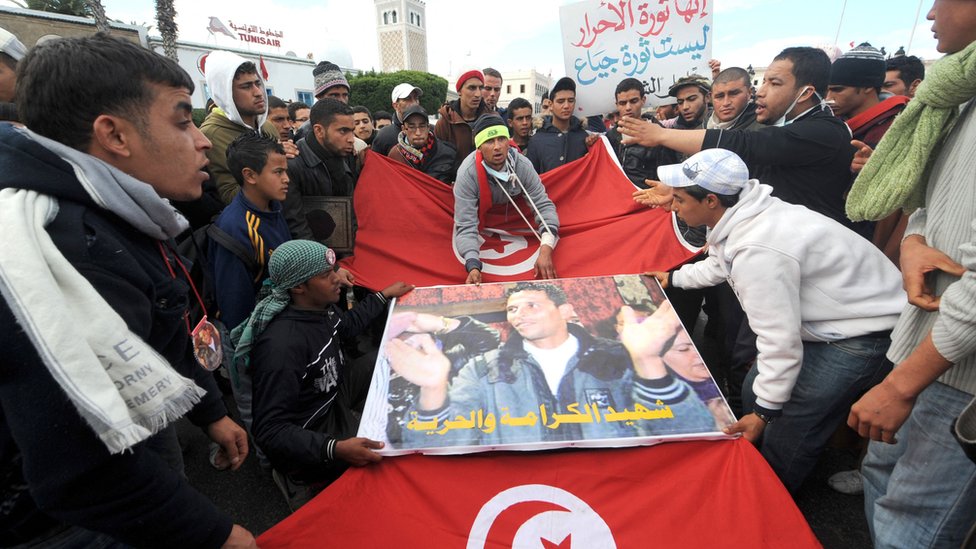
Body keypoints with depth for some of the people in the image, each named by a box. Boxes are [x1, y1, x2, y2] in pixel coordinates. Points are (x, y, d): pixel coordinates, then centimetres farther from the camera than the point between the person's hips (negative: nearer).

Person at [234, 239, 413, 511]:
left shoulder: (319, 306, -10)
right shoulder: (282, 346, -35)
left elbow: (347, 324, 15)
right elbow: (269, 431, -32)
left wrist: (384, 295, 20)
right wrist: (335, 449, -44)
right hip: (311, 431, -8)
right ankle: (307, 480, 4)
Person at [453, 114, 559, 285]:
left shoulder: (522, 165, -25)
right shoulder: (467, 174, -33)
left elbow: (544, 206, -22)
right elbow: (466, 227, -35)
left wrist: (546, 250, -40)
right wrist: (473, 266, -52)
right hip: (482, 223, -1)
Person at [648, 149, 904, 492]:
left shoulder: (757, 252, -35)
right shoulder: (742, 214, -4)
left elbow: (780, 340, -29)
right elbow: (719, 266, 18)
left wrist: (765, 411, -16)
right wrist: (674, 278, 31)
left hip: (862, 334, -10)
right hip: (838, 311, 10)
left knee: (784, 441, -3)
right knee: (753, 394, 16)